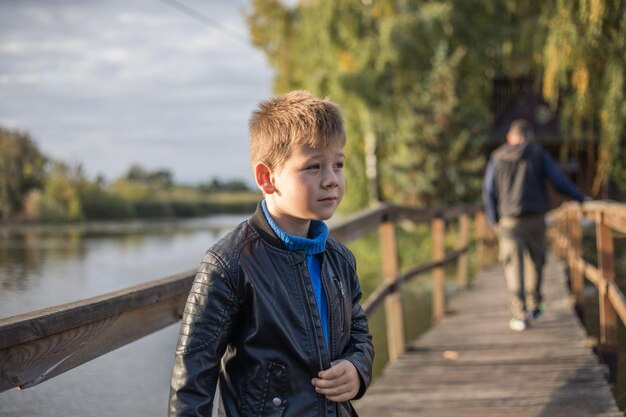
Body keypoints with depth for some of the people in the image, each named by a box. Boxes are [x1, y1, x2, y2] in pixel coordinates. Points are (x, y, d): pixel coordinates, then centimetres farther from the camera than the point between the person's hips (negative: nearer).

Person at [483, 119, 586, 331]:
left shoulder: (497, 158, 7)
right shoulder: (538, 154, 3)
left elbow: (489, 192, 4)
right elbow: (559, 181, -3)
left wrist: (494, 221, 11)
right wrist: (581, 198, 9)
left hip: (508, 221, 0)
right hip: (535, 219, 0)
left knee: (514, 266, -1)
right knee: (535, 261, 20)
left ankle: (520, 315, -9)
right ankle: (535, 305, 31)